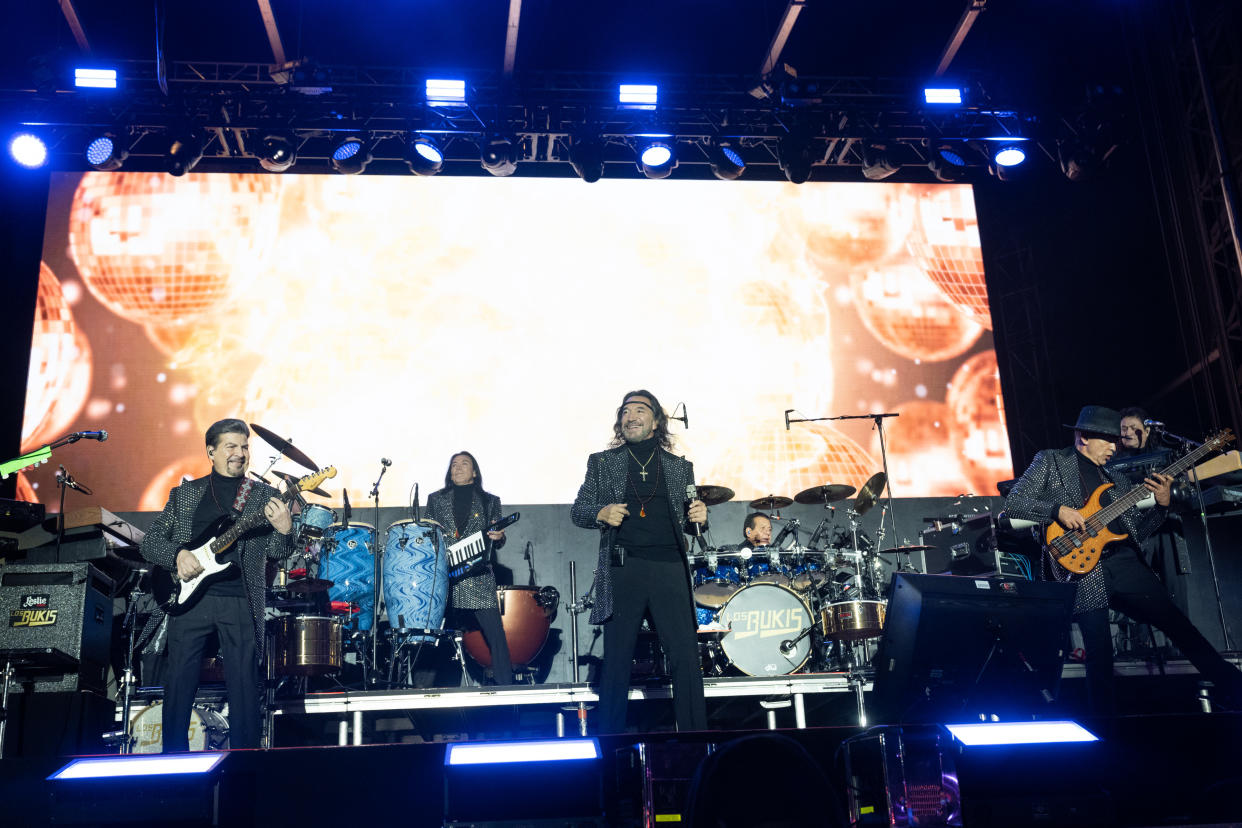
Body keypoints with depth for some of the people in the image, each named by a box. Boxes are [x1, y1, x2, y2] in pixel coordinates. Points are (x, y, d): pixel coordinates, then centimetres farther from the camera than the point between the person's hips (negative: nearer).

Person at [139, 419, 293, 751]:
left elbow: (275, 552, 2)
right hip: (189, 596, 1)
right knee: (178, 684, 3)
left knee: (244, 688, -1)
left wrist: (284, 531, -20)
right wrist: (178, 554, -9)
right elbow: (149, 542, 11)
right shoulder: (185, 493, 13)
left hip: (241, 602, -1)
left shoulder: (264, 496, 10)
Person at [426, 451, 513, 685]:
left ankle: (505, 687, -1)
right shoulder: (436, 499, 16)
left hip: (478, 576, -1)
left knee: (495, 633, -7)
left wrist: (498, 537, -9)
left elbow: (497, 542, 14)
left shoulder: (490, 501, 14)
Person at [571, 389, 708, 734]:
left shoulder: (680, 467, 16)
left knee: (686, 659, -5)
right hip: (621, 572, -1)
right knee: (616, 660, 3)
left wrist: (699, 518, -3)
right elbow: (578, 510, 10)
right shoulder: (602, 462, 12)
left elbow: (687, 523, 20)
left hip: (669, 571, 1)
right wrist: (602, 513, -11)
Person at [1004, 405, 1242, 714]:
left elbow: (1137, 530, 22)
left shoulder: (1114, 477, 25)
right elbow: (1013, 503, 0)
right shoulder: (1050, 461, 9)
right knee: (1100, 650, -10)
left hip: (1124, 561, 5)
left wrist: (1161, 504, 6)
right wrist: (1058, 510, -13)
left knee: (1176, 621, 1)